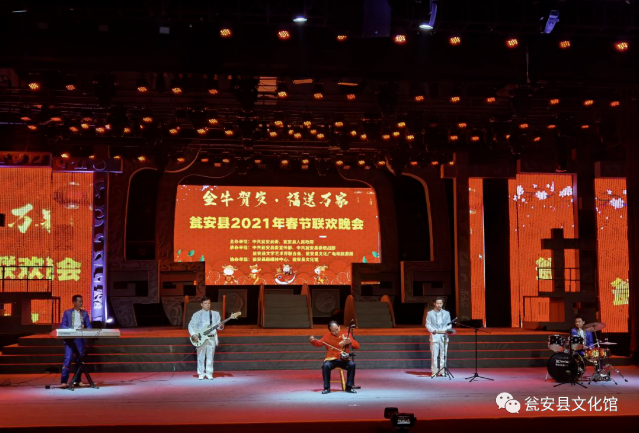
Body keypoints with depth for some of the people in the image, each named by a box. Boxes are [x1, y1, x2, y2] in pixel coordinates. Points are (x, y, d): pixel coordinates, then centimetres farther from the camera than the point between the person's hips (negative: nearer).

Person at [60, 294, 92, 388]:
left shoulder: (84, 313, 13)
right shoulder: (67, 313, 5)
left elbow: (88, 326, 10)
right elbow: (63, 325, -1)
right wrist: (72, 330, -19)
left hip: (80, 338, 3)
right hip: (70, 338, -3)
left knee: (79, 359, 6)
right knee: (68, 358, -12)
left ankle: (77, 380, 14)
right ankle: (64, 381, -12)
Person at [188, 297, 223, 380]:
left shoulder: (215, 314, 9)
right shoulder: (196, 314, 3)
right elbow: (191, 325, 2)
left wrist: (221, 327, -13)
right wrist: (193, 334, -12)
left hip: (212, 338, 2)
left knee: (210, 357, 3)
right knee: (201, 357, -1)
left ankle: (209, 373, 11)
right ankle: (201, 374, 8)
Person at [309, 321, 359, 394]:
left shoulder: (345, 335, 3)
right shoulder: (328, 336, 5)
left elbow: (357, 346, -2)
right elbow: (319, 343, -4)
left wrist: (350, 342, -21)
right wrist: (313, 341, -24)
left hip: (343, 360, 1)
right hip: (331, 360, 0)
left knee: (352, 364, -29)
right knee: (326, 366, -33)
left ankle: (349, 387, -14)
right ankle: (327, 388, -17)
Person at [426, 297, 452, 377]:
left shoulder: (446, 313, 15)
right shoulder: (430, 313, 9)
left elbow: (449, 324, 12)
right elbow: (428, 325, 4)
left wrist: (447, 329, -10)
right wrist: (432, 330, -15)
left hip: (444, 336, 2)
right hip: (434, 336, -2)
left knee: (443, 354, -1)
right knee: (434, 355, -6)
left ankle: (442, 371, 5)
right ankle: (434, 371, -3)